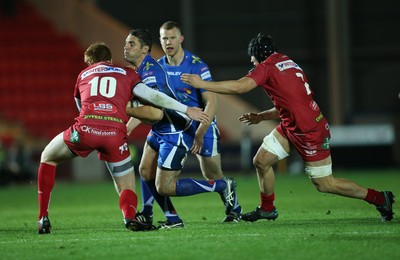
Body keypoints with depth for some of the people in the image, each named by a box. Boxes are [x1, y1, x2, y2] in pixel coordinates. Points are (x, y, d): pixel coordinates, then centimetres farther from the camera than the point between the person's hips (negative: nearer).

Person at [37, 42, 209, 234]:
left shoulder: (83, 74, 29)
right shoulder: (127, 73, 24)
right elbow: (151, 95, 11)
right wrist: (186, 109, 14)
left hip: (85, 129, 0)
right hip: (115, 133, 0)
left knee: (47, 158, 27)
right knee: (127, 187, 15)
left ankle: (43, 218, 17)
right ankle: (129, 217, -21)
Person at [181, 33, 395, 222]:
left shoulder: (267, 66, -14)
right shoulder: (287, 63, 12)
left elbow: (239, 87, -25)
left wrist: (202, 84, -19)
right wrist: (260, 117, 21)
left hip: (310, 132, -9)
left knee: (324, 184, 0)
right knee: (261, 161, 7)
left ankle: (379, 198, 11)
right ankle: (267, 209, 24)